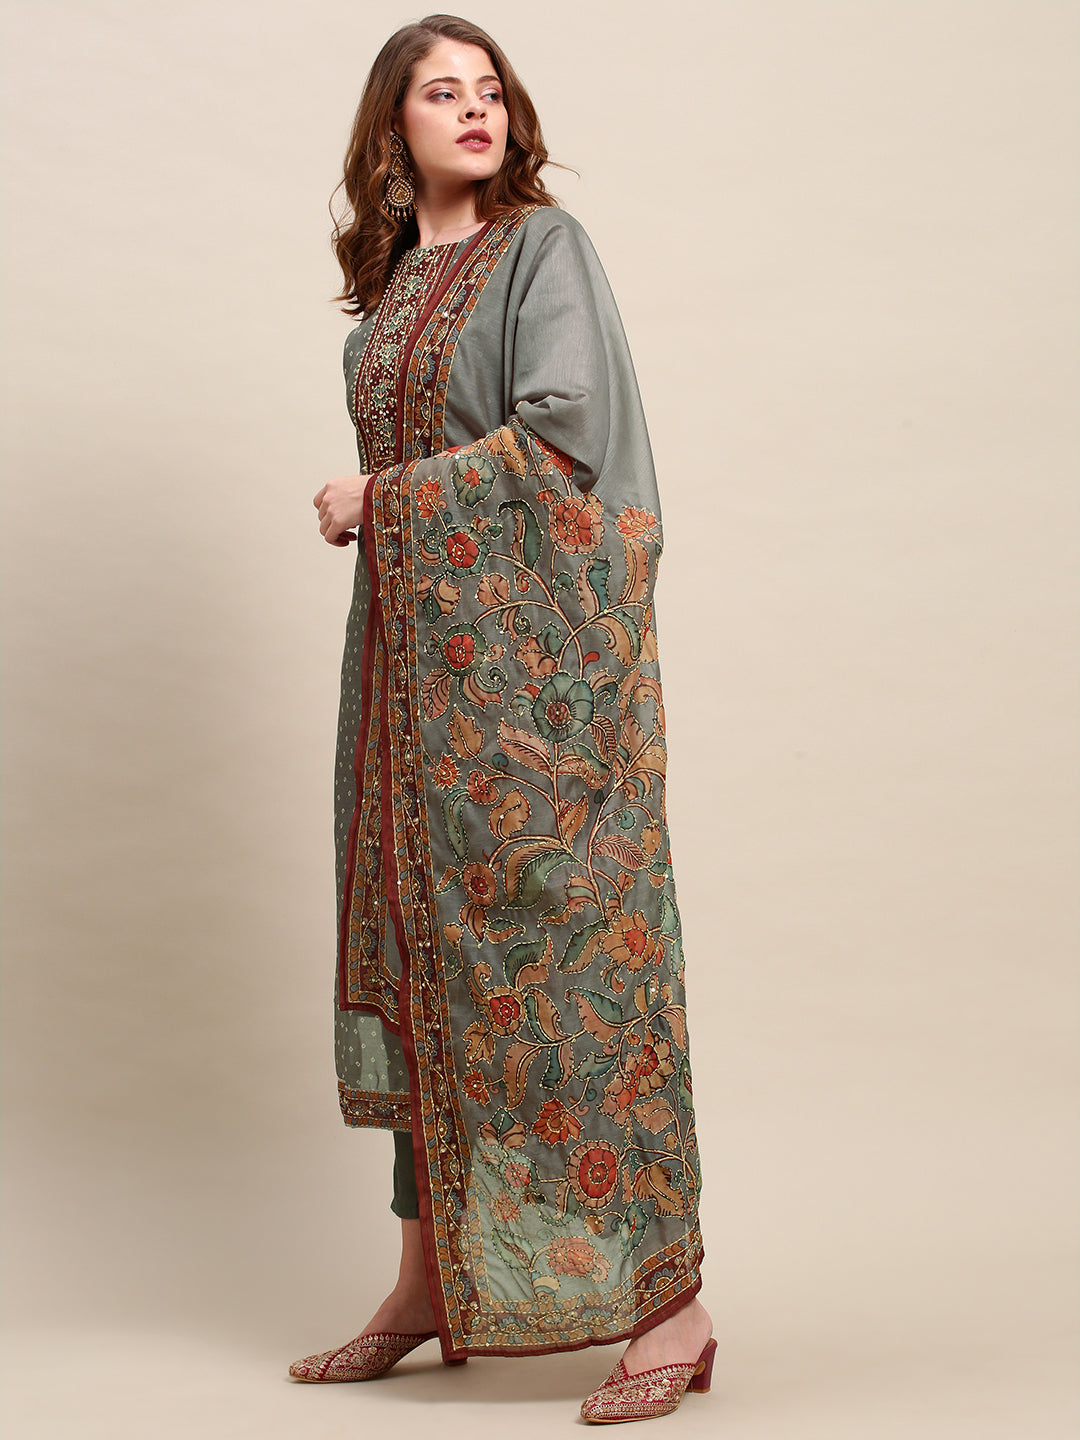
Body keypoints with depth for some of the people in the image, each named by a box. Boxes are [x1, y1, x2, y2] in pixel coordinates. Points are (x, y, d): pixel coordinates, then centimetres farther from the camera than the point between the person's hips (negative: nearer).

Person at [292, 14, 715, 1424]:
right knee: (423, 937, 7)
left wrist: (383, 499, -8)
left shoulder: (544, 245, -3)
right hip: (415, 648, 7)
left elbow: (566, 433, -14)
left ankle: (668, 1300, -2)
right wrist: (367, 512, 6)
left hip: (536, 641, -7)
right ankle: (433, 1279, 17)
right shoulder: (389, 285, 17)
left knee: (563, 939, -8)